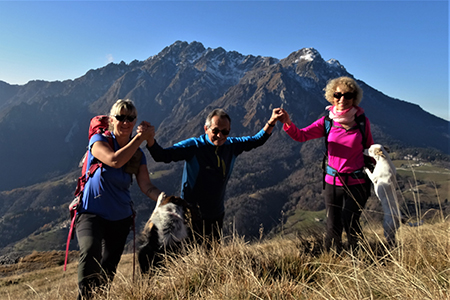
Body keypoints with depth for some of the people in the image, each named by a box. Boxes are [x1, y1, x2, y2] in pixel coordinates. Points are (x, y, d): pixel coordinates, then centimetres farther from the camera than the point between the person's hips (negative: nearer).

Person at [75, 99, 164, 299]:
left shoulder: (137, 154, 3)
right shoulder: (98, 140, -7)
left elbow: (147, 187, -5)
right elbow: (115, 161, -27)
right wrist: (140, 138, -20)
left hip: (120, 218, 4)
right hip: (91, 213, -4)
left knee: (109, 268, 11)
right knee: (90, 251, -32)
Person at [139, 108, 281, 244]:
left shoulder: (231, 145, -1)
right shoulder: (193, 146, -16)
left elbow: (256, 140, 11)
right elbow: (162, 155, -21)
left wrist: (271, 122, -1)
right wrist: (150, 138, -38)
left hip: (216, 215, 5)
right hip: (193, 216, -5)